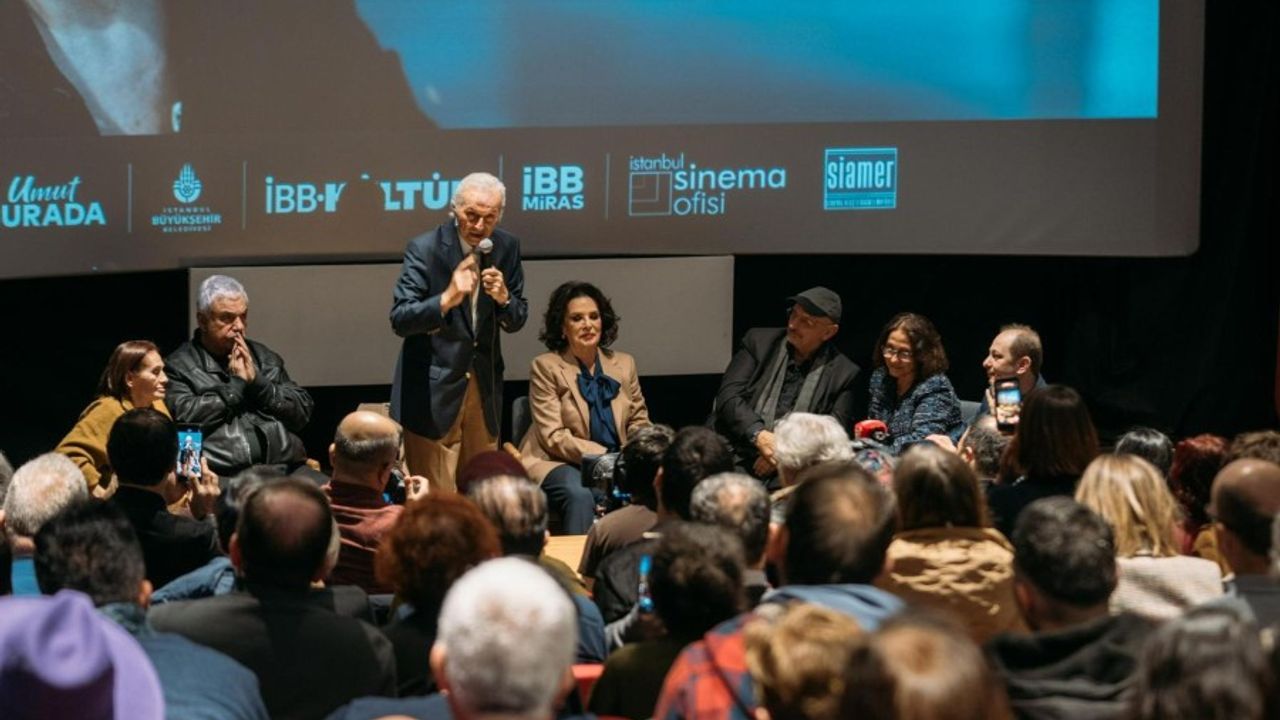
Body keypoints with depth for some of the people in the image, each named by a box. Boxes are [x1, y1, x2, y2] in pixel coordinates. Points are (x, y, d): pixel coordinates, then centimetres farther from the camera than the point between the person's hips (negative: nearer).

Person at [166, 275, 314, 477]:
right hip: (225, 473, -4)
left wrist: (257, 381, 1)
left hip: (287, 466, 4)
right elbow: (184, 418, -10)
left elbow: (302, 412, 15)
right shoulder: (179, 365, 7)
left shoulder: (264, 357, 22)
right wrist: (236, 383, -1)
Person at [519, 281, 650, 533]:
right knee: (580, 495, -36)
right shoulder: (546, 367, -1)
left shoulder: (624, 364, 14)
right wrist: (603, 457, -20)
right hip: (559, 463, -4)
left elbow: (640, 423, 16)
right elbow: (554, 437, -8)